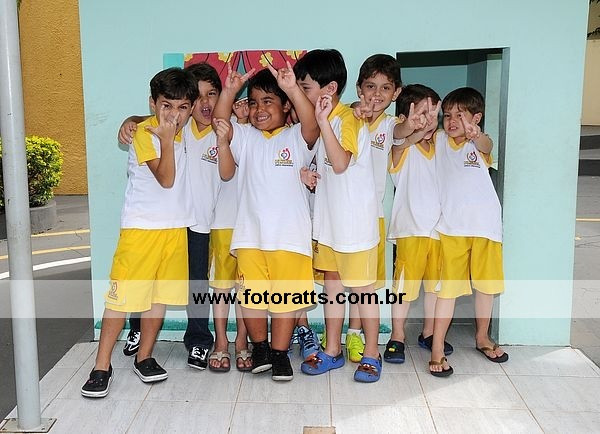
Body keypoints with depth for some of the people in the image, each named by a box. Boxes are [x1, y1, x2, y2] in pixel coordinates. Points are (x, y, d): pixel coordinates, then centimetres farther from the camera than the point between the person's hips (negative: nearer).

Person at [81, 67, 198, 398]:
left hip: (176, 227, 6)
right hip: (141, 226, -6)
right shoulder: (145, 134, -12)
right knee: (122, 294, -4)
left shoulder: (184, 129, 7)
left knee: (160, 294, 10)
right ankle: (101, 367, 6)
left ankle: (144, 358, 24)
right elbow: (166, 179, -19)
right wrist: (167, 139, -26)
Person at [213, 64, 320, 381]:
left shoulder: (296, 138, 2)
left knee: (286, 296, 5)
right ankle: (259, 347, 28)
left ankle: (280, 352, 21)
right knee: (250, 295, 7)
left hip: (289, 234, -2)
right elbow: (220, 122, -1)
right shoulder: (244, 137, 12)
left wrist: (293, 89, -32)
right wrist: (229, 90, -14)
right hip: (250, 234, 2)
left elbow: (311, 125, -18)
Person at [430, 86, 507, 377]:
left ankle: (482, 337, 34)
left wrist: (475, 134, -49)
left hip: (485, 225, 1)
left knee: (486, 285, 14)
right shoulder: (439, 139, 5)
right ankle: (437, 350, 3)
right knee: (448, 288, -2)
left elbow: (486, 145, -25)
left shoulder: (479, 144, 0)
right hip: (451, 227, 0)